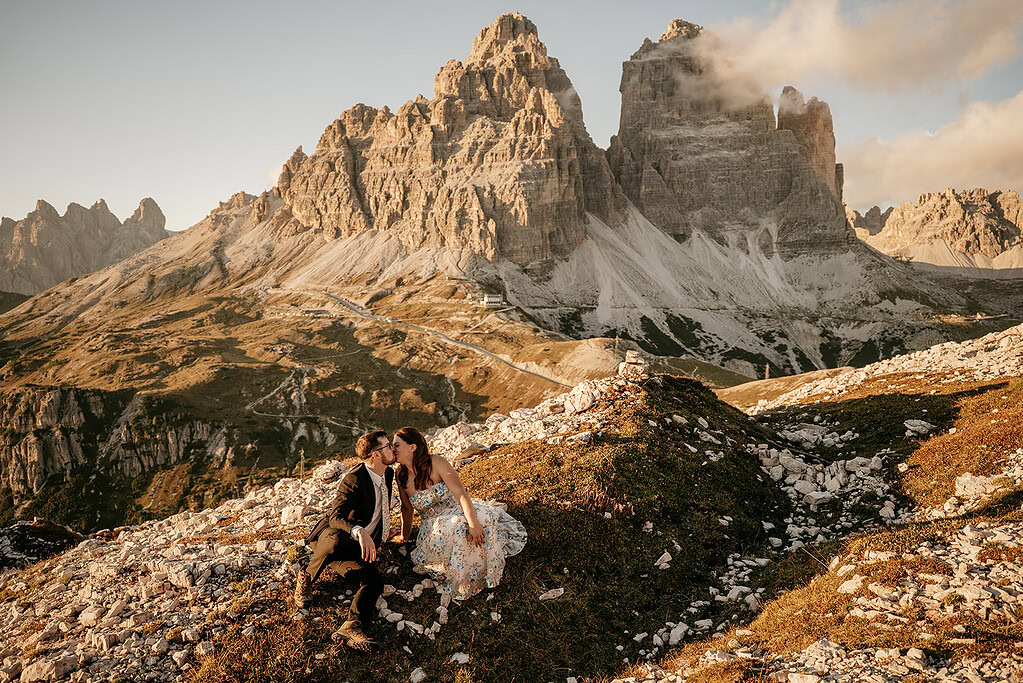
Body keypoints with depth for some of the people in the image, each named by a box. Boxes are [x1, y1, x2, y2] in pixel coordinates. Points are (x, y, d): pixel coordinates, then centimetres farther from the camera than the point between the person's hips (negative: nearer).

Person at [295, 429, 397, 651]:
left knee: (374, 581, -22)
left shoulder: (388, 473, 6)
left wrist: (375, 543, 32)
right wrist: (359, 531, -49)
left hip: (359, 548, 6)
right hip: (332, 537, -6)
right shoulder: (354, 478, -18)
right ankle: (306, 578, -14)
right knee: (338, 541, -41)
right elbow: (336, 515, -30)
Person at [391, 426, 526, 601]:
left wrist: (473, 522, -36)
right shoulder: (401, 477, -2)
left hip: (457, 511, -2)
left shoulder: (435, 463, -14)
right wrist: (404, 536, 21)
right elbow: (407, 508, 13)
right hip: (434, 527, 2)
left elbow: (461, 494, -22)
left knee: (480, 522, -33)